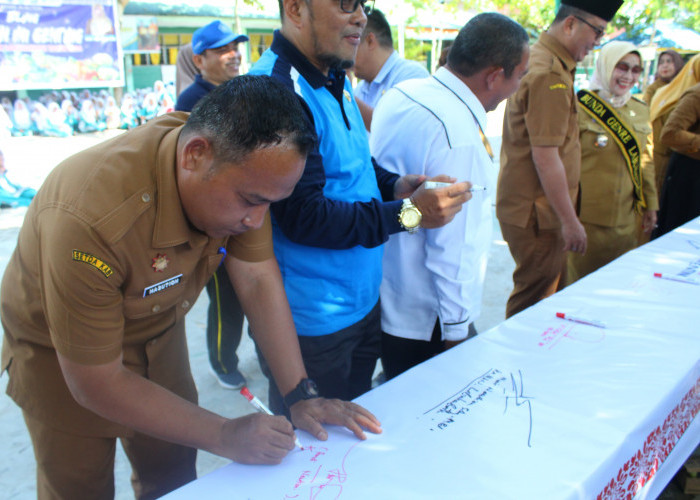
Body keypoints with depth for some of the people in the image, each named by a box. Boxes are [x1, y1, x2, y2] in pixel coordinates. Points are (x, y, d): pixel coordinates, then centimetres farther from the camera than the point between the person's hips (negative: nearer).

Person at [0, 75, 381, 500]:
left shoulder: (241, 167, -23)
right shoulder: (89, 222, -40)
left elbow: (257, 278, -14)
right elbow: (95, 383, -31)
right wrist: (225, 436, -29)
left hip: (158, 334, 5)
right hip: (62, 357, -5)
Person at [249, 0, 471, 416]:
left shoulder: (336, 80, 8)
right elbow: (303, 216, -26)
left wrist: (393, 185, 0)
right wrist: (409, 214, -22)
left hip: (362, 300, 9)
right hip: (313, 326, -9)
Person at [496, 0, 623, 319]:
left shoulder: (541, 60, 14)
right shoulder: (550, 76, -20)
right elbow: (545, 157, -23)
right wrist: (570, 221, -17)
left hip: (534, 206, 10)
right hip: (535, 212, -10)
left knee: (553, 289, 18)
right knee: (534, 296, 0)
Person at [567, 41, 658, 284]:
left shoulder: (640, 111, 12)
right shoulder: (581, 106, -8)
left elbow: (645, 161, 18)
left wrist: (650, 205, 16)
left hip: (627, 218, 6)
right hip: (587, 217, -6)